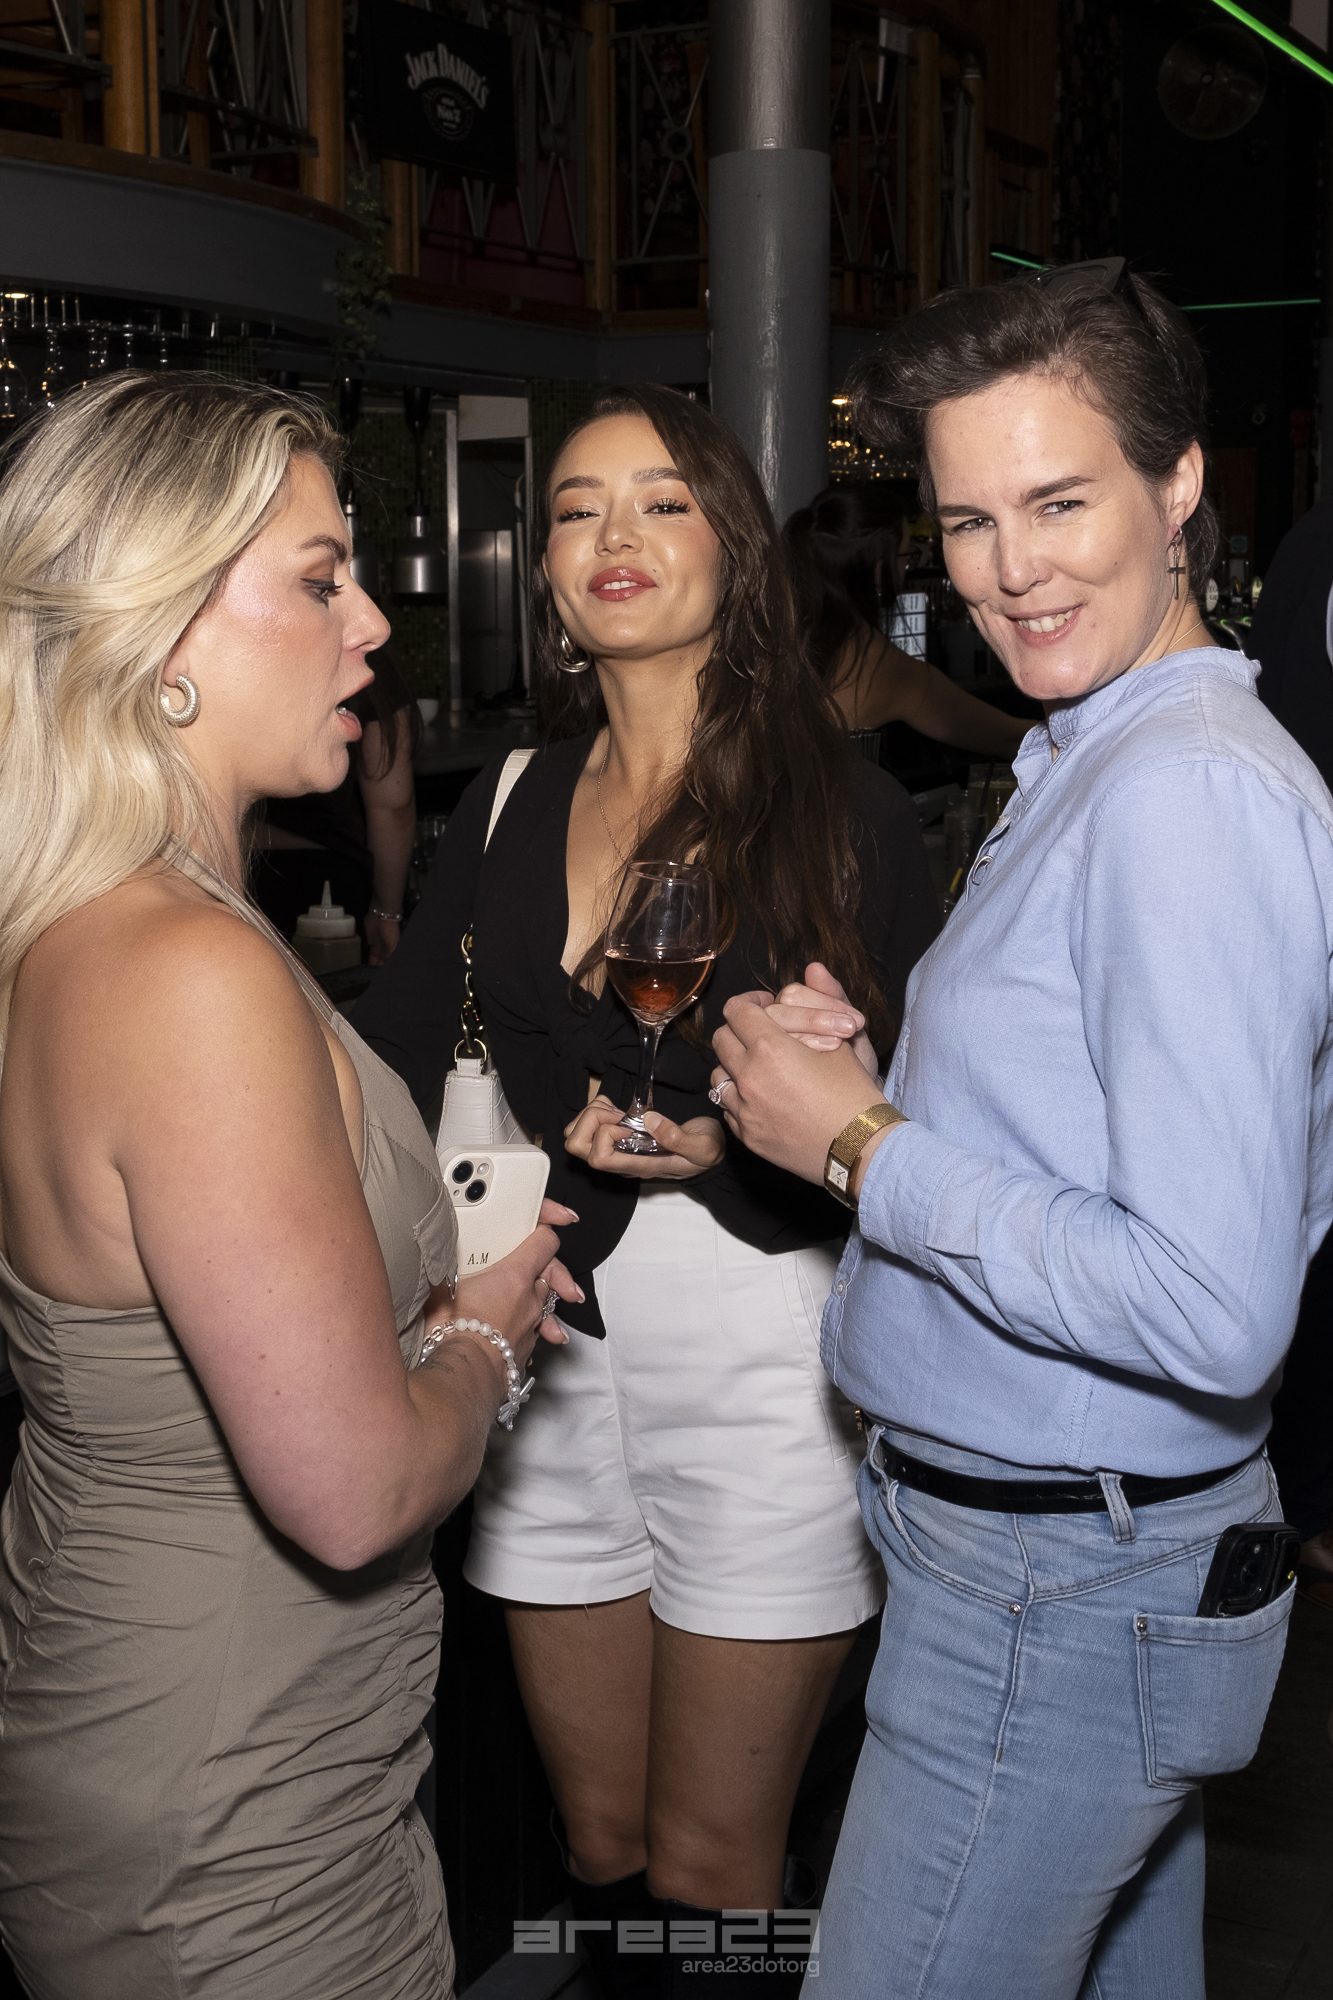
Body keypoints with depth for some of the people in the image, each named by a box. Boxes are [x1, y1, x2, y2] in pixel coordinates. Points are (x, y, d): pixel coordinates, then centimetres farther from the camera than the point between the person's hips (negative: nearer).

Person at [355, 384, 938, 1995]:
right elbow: (390, 1058, 2)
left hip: (759, 1336, -4)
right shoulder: (509, 803, 8)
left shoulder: (839, 807, -6)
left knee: (708, 1865, 8)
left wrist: (730, 1146, -22)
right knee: (599, 1842, 18)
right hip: (548, 1334, 4)